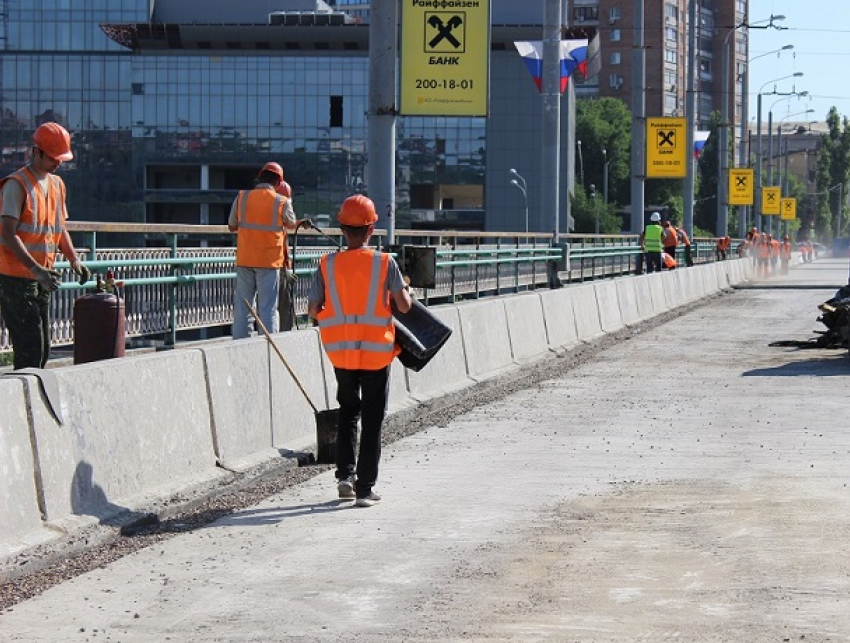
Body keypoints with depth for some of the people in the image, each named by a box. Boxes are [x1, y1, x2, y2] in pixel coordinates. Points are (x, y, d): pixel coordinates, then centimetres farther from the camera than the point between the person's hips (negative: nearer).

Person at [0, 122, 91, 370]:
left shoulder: (57, 184, 14)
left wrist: (74, 260, 6)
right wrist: (36, 270, -26)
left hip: (41, 279, 8)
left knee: (42, 349, 8)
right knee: (30, 348, -13)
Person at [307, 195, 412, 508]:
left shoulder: (326, 265, -5)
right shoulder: (385, 263, -10)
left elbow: (313, 311, -4)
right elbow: (404, 305, -9)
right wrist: (403, 290, 12)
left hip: (341, 352, 2)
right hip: (377, 352, -2)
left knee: (347, 412, 21)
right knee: (372, 420, 6)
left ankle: (345, 473, 9)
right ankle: (364, 488, 4)